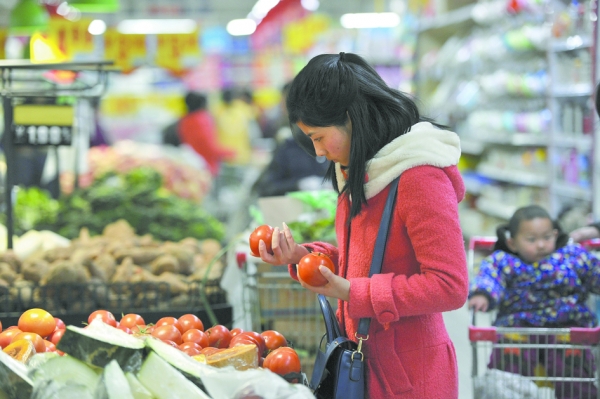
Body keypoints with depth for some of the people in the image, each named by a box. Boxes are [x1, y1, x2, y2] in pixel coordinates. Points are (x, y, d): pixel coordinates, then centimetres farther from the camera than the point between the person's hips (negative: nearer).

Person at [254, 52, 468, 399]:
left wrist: (352, 292, -23)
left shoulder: (420, 178, -20)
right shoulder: (359, 172, 10)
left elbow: (449, 286, -23)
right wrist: (302, 256, 0)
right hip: (363, 364, 8)